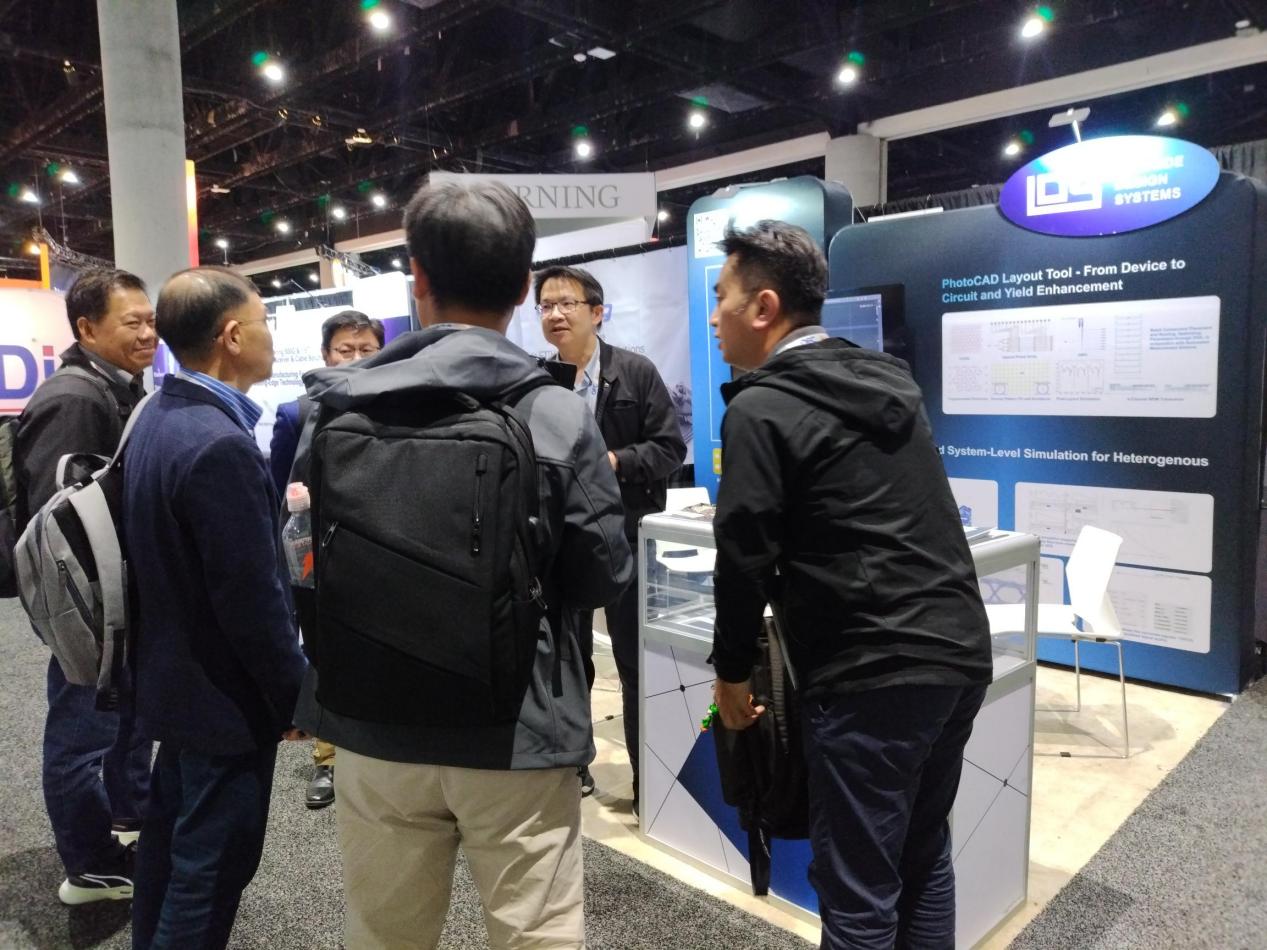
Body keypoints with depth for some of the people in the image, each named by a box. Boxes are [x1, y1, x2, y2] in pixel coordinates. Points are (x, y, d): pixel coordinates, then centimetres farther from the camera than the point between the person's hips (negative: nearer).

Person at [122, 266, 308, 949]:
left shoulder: (156, 418, 3)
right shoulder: (220, 444, -28)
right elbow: (253, 602, -26)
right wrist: (298, 695, -14)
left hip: (175, 675, 10)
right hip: (226, 691, -10)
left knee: (171, 834, 25)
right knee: (213, 864, 7)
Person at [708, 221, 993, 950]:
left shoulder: (761, 409, -11)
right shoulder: (890, 381, 13)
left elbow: (746, 556, -10)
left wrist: (732, 670, 4)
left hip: (871, 672, -8)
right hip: (959, 651, 8)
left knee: (858, 889, 5)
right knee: (924, 859, 21)